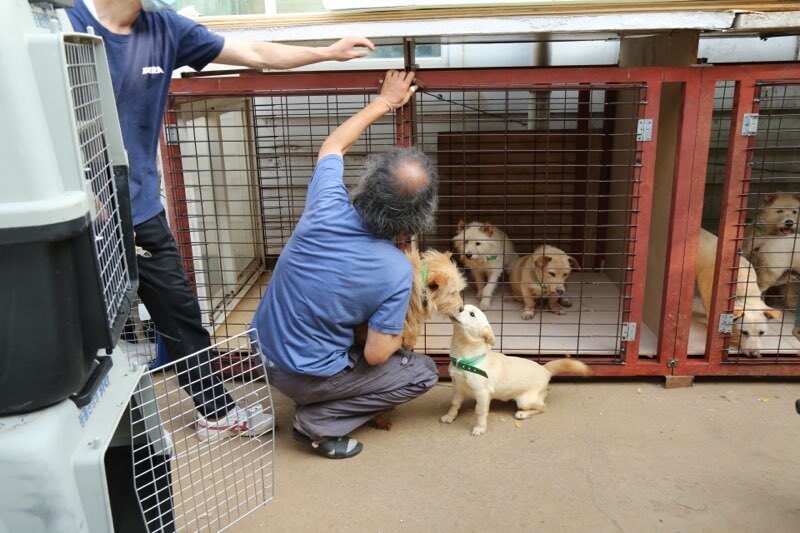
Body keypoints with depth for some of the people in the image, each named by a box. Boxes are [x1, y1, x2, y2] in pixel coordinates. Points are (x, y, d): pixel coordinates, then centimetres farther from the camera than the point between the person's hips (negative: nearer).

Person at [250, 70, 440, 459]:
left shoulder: (327, 209, -17)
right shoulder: (396, 271, -25)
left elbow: (332, 146, 4)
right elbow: (376, 356, -18)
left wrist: (385, 101, 11)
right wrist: (397, 336, 4)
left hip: (262, 351, 5)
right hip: (303, 377, -5)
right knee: (423, 372, 9)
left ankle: (315, 403, 20)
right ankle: (318, 422, 1)